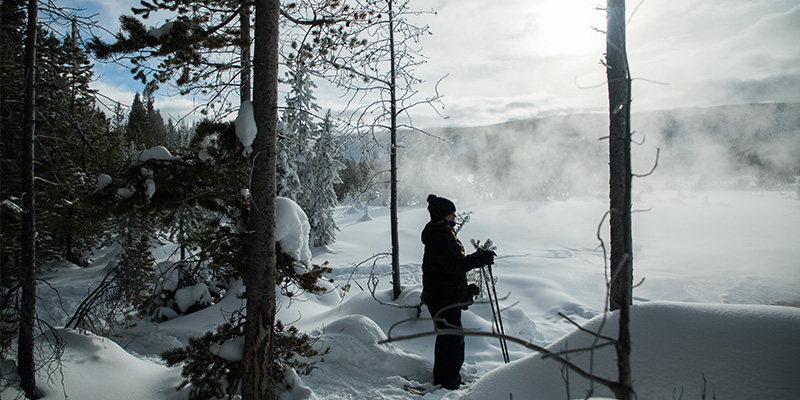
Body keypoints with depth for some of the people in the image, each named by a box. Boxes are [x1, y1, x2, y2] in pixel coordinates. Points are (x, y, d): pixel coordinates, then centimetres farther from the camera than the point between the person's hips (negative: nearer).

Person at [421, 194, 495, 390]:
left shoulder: (444, 232, 14)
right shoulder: (437, 236, -20)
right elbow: (453, 265, -28)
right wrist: (481, 259, -27)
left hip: (450, 296, 11)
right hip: (442, 298, -11)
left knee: (446, 338, 20)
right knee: (454, 340, -4)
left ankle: (440, 379, 33)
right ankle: (451, 384, 8)